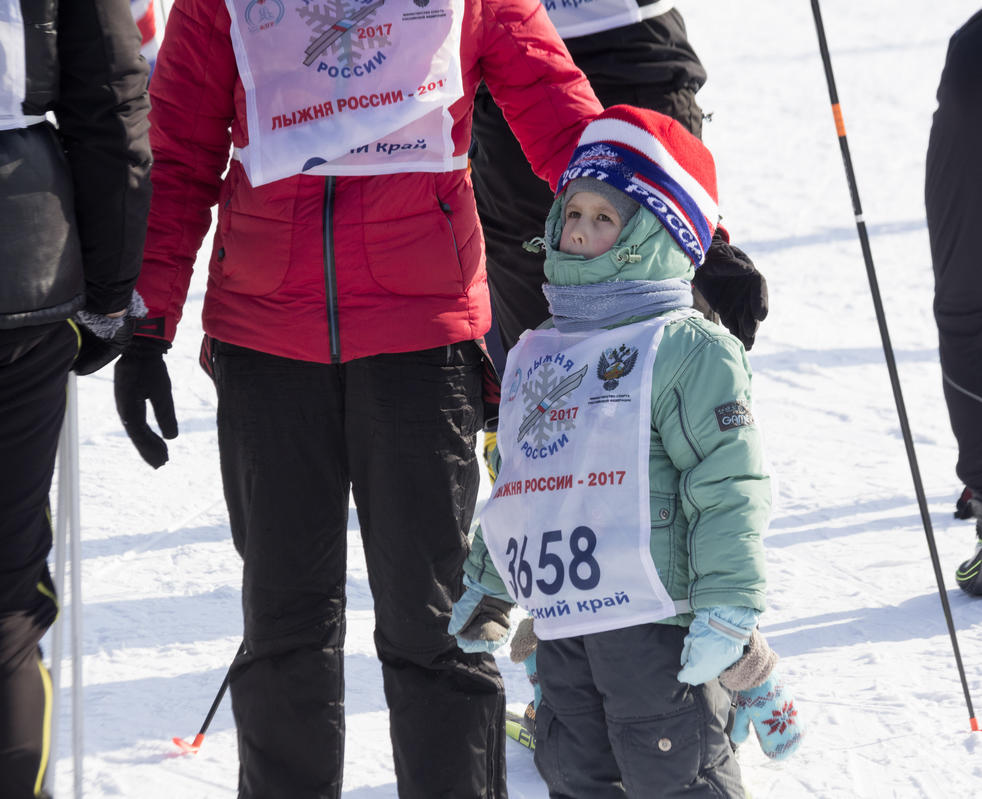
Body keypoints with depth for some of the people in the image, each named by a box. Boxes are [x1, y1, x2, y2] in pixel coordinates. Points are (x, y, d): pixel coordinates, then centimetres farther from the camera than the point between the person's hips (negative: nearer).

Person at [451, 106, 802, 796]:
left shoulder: (688, 349, -8)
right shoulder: (534, 355, 16)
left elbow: (728, 486, -13)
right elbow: (514, 484, 27)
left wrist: (726, 610, -18)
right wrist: (487, 587, 27)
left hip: (655, 618, -7)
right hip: (559, 621, 7)